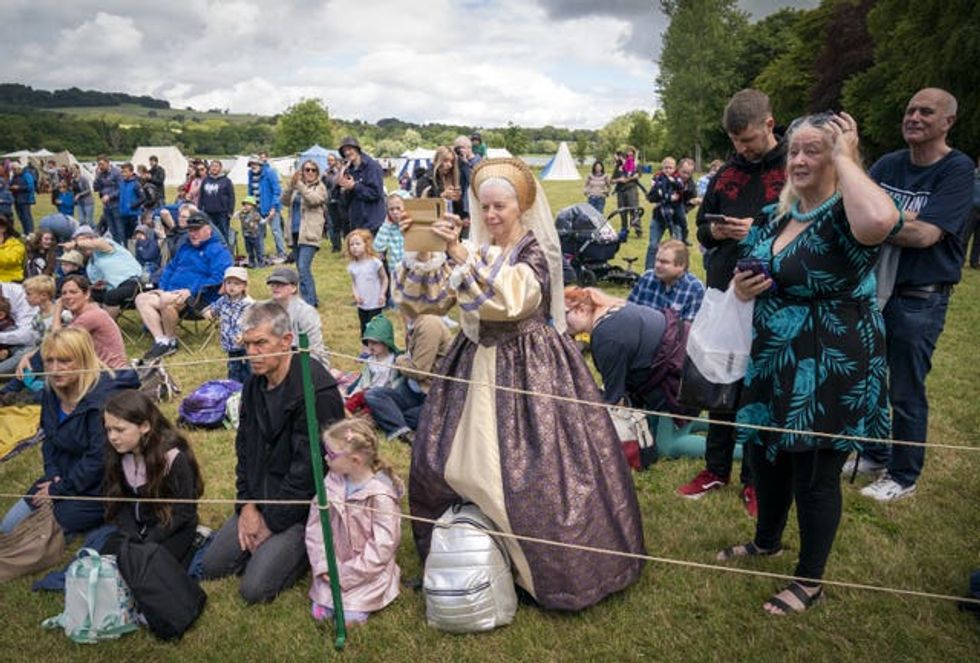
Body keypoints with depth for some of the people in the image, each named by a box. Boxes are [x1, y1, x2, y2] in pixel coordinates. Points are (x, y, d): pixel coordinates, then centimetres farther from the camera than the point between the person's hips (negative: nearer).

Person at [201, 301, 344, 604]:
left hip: (302, 506, -8)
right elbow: (245, 446, 10)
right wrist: (246, 504, -1)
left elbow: (309, 468, -23)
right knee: (212, 566, 5)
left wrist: (271, 523, -14)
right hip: (261, 497, 8)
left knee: (254, 588, -12)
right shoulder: (254, 384, 3)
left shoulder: (317, 391, -25)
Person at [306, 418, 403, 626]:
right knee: (319, 612, -7)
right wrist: (322, 564, -10)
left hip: (366, 573, -4)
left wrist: (346, 574, -16)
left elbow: (382, 546, -19)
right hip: (334, 565, 4)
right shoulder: (332, 481, -7)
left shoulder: (380, 495, -22)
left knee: (351, 617, -15)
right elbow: (316, 522, -1)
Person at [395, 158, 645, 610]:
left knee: (530, 466, -8)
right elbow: (427, 301, 0)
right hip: (478, 367, 7)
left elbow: (509, 297, -31)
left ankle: (554, 567, 15)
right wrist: (420, 254, -15)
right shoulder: (475, 252, 8)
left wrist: (460, 254, -35)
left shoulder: (537, 251, -10)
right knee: (438, 458, 9)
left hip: (529, 370, -6)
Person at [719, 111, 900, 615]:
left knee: (815, 474, 6)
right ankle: (767, 540, 46)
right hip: (774, 362, 8)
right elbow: (758, 274, 21)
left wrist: (844, 158, -28)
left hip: (831, 370, -8)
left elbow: (882, 220, -43)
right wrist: (742, 287, -4)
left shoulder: (846, 216, -17)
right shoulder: (780, 214, 7)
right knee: (762, 452, 20)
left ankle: (810, 580, 29)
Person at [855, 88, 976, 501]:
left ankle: (903, 476, 23)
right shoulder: (888, 164, 5)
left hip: (919, 300, -6)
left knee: (906, 393, 5)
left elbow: (925, 234, -22)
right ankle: (874, 455, 36)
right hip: (875, 288, 6)